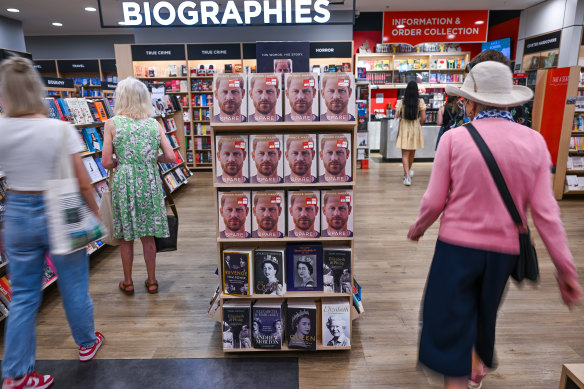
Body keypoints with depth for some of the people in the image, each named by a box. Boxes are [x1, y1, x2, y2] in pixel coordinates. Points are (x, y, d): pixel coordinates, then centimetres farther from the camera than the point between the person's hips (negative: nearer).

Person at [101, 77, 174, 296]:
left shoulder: (112, 124, -5)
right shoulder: (155, 124, 1)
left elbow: (106, 163, -8)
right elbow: (170, 157, -4)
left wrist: (121, 162, 13)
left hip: (124, 183, -2)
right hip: (150, 183, 2)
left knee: (126, 237, 12)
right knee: (148, 235, 12)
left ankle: (128, 282, 26)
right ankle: (151, 281, 23)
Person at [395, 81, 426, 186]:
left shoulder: (401, 101, -5)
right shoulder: (420, 101, -5)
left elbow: (396, 116, -6)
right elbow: (423, 118, -7)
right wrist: (418, 125, 11)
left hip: (404, 128, -1)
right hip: (415, 128, 1)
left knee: (405, 154, 0)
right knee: (412, 153, 20)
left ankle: (407, 177, -12)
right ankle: (408, 172, 39)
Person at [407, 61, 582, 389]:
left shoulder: (454, 138, -12)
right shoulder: (534, 141, -4)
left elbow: (434, 201, -10)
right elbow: (545, 211, -7)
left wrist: (419, 227, 10)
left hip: (458, 244, -4)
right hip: (504, 250, 5)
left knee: (450, 322, 8)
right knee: (485, 313, 28)